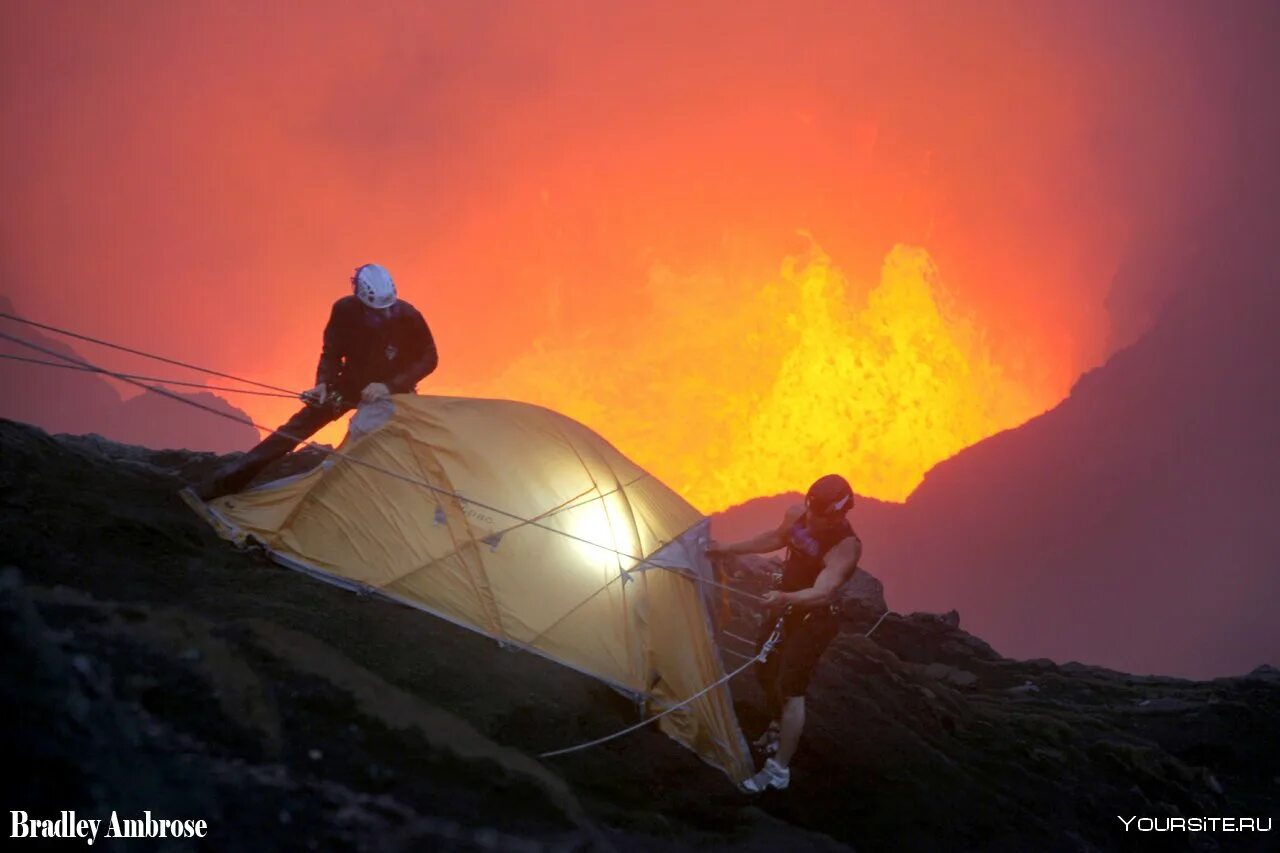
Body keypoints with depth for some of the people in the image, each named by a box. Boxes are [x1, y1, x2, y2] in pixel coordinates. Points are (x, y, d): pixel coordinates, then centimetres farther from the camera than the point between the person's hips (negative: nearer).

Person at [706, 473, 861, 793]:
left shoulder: (845, 545, -31)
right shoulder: (797, 515, -10)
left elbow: (822, 593, -43)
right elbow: (776, 539, 12)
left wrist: (786, 598, -62)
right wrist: (729, 549, 14)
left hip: (814, 619, -8)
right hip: (785, 607, 8)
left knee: (791, 689, -8)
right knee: (766, 672, 20)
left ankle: (779, 771, 2)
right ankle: (777, 731, 48)